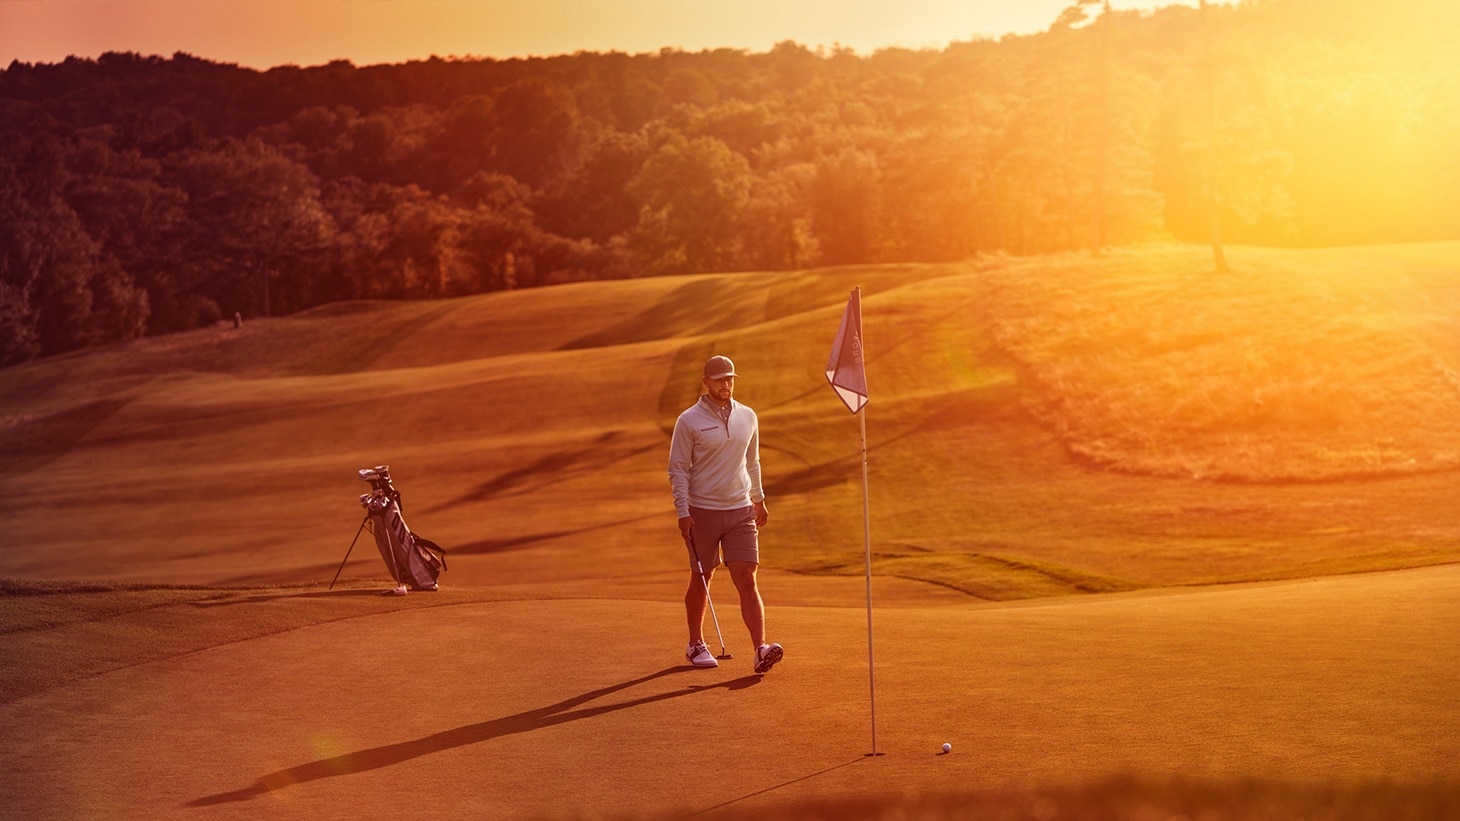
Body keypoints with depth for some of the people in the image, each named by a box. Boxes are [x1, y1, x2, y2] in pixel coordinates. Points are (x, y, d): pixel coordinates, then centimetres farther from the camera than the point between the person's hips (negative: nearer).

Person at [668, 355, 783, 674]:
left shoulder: (747, 417, 8)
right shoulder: (689, 420, -5)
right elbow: (678, 468, -4)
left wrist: (758, 499, 26)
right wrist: (683, 512, -11)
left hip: (740, 510, 3)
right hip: (702, 512, -3)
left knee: (747, 579, -7)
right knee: (701, 579, 8)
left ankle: (760, 649, -16)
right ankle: (696, 645, 25)